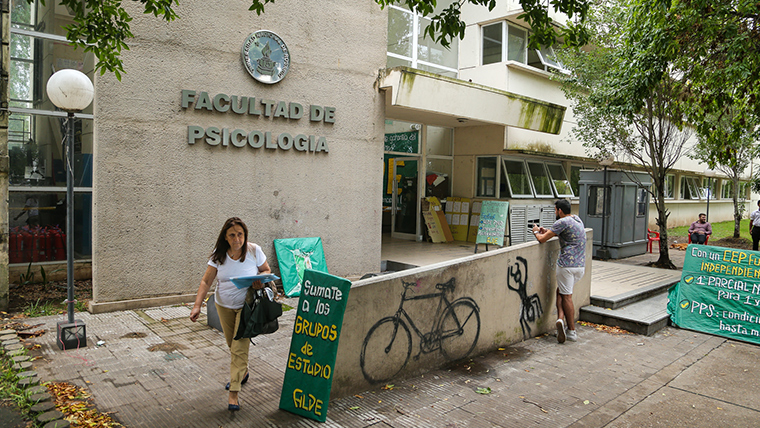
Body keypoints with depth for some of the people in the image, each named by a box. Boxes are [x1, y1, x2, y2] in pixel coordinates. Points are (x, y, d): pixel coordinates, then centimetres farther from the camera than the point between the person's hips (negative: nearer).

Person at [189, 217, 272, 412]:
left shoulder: (254, 251, -14)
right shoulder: (219, 255, -9)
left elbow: (267, 270, 0)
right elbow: (206, 281, -10)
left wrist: (261, 280, -24)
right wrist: (197, 305, -21)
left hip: (246, 306, -3)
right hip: (223, 305, 3)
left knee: (240, 347, -10)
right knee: (232, 344, 18)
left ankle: (233, 393, -4)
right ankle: (242, 373, 44)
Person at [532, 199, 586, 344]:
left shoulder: (562, 222, -11)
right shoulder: (577, 219, 15)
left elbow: (542, 239, -10)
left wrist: (536, 232, 11)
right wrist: (548, 231, 26)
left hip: (566, 265, -8)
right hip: (581, 266, 8)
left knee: (567, 296, 1)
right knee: (560, 290, 18)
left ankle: (572, 331, 4)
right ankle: (561, 319, 4)